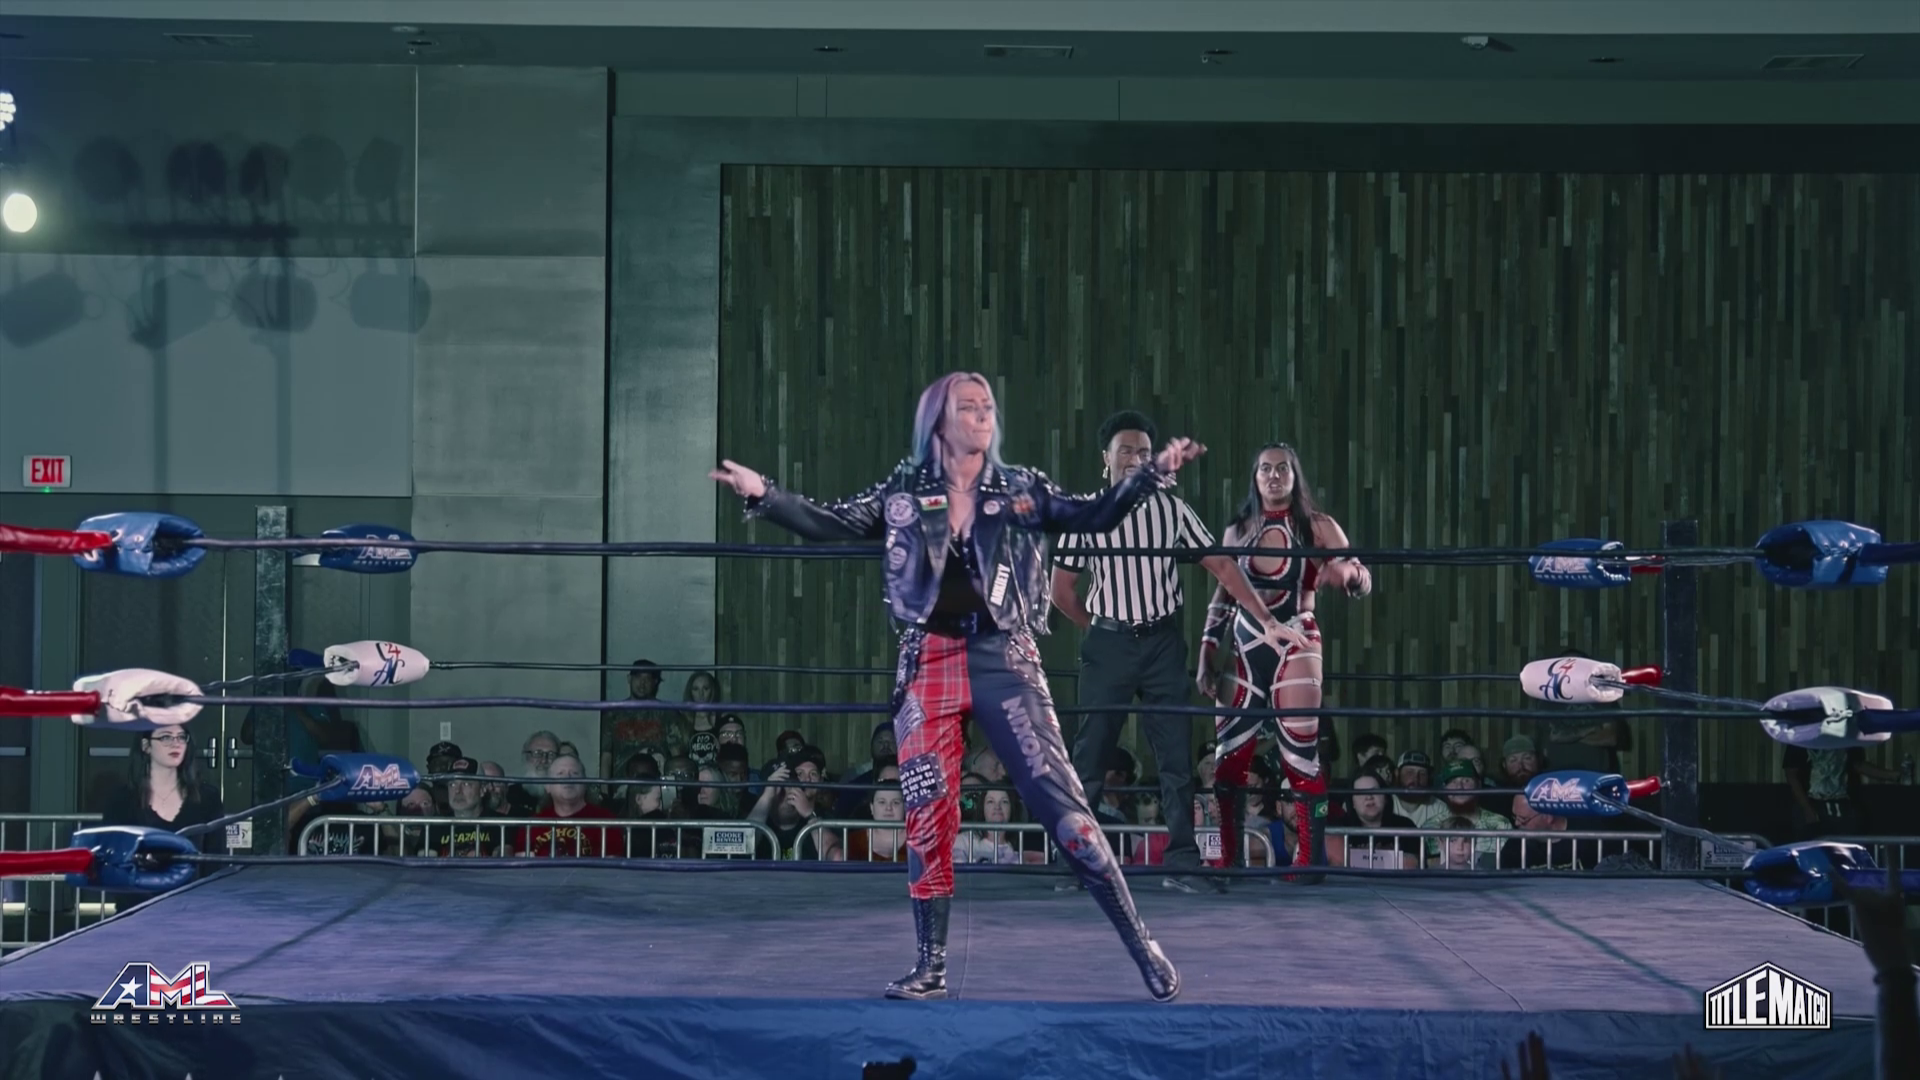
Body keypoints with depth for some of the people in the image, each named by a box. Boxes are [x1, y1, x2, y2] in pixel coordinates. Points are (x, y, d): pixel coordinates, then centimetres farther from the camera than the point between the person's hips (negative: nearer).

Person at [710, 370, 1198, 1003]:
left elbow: (1097, 516, 0)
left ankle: (1140, 944, 0)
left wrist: (1155, 472, -13)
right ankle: (931, 967, 11)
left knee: (1059, 802, -6)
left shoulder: (1020, 490, 5)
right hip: (930, 663, 1)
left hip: (1004, 659, -1)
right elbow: (831, 525, 4)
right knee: (927, 814, 1)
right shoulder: (905, 492, 7)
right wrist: (763, 494, -9)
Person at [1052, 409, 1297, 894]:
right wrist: (1101, 630, 8)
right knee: (1090, 756, 1)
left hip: (1162, 643, 1)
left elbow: (1222, 566, 1)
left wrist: (1268, 621, -4)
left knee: (1176, 758, -1)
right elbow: (1062, 589, 5)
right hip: (1108, 645, -1)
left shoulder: (1172, 509, 1)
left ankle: (1182, 864, 2)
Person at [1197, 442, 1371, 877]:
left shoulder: (1318, 527, 3)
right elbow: (1221, 598, 16)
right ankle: (1230, 863, 7)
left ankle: (1311, 862, -8)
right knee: (1227, 760, 1)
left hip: (1294, 646, -4)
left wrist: (1345, 570, -28)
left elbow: (1364, 581, -4)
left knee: (1301, 757, -9)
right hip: (1245, 652, 4)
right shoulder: (1237, 530, 13)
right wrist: (1206, 658, 10)